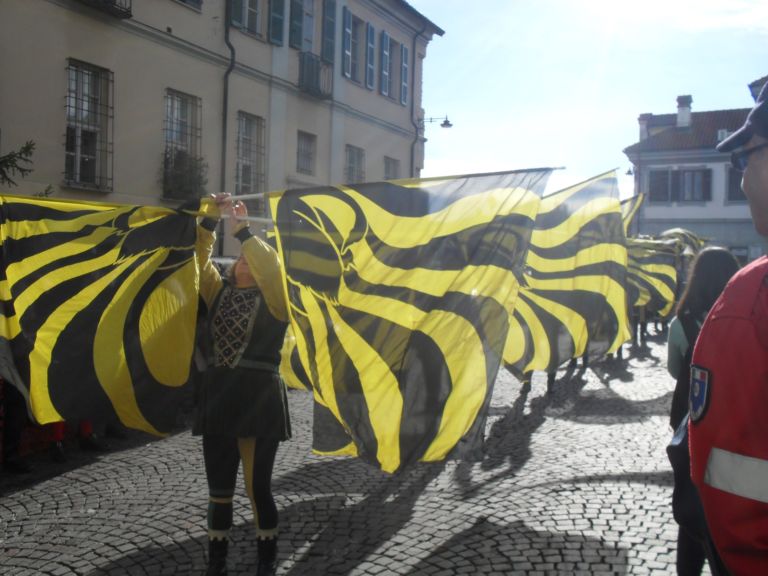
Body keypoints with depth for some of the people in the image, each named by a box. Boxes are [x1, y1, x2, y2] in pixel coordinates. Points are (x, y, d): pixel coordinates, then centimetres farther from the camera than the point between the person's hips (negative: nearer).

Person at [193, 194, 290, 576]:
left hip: (259, 397, -4)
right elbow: (199, 260, 6)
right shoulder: (220, 293, 13)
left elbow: (271, 266, -19)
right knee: (219, 487, 12)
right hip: (218, 396, 5)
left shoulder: (273, 299, -1)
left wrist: (242, 228, -15)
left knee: (258, 487, 3)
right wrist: (210, 220, -4)